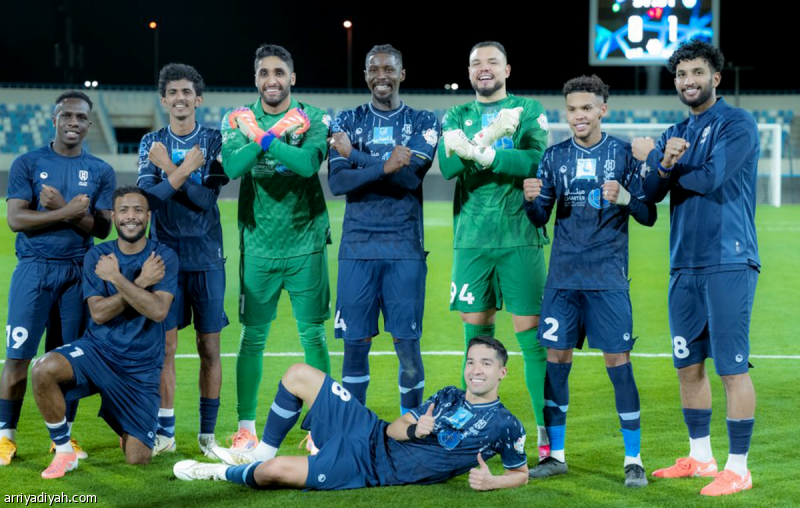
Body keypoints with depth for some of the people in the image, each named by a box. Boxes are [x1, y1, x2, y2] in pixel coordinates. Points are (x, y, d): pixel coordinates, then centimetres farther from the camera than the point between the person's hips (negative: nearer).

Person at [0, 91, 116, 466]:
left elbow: (102, 228, 0)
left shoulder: (101, 172, 9)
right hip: (34, 268, -2)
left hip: (78, 272, 2)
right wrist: (68, 213, -16)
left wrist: (62, 207, -15)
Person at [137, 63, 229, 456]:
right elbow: (147, 195, -8)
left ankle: (208, 432, 11)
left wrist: (170, 169, -13)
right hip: (165, 256, 1)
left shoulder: (214, 141, 3)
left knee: (209, 347, 2)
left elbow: (206, 198, -10)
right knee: (165, 345, 1)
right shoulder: (152, 143, 7)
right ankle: (165, 432, 9)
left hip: (206, 257, -1)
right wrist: (185, 169, -19)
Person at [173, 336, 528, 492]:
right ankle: (261, 454, 14)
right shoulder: (447, 397, 10)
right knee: (298, 375, 1)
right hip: (370, 432, 7)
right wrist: (411, 430, -17)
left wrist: (491, 482, -22)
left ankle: (222, 473, 12)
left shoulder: (505, 426, -7)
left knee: (274, 472, -21)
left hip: (369, 468, -7)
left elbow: (521, 473, 0)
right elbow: (394, 427, 8)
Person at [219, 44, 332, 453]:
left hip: (306, 245, 0)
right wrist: (277, 134, -22)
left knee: (313, 335, 4)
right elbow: (232, 166, -15)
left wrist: (262, 137, -19)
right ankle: (246, 426, 13)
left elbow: (309, 163, -19)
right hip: (258, 246, 1)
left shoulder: (313, 119, 0)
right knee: (252, 337, 3)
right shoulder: (239, 120, 3)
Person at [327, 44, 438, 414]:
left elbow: (410, 177, -12)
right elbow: (336, 182, -6)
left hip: (404, 248, -1)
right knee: (355, 344, 3)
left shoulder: (422, 122, 5)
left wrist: (355, 154, -9)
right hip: (357, 247, 1)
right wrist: (384, 166, -21)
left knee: (408, 343, -1)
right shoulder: (347, 121, 8)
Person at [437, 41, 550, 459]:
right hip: (471, 240, 3)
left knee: (531, 333, -5)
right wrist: (490, 135, -19)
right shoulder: (457, 117, 13)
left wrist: (482, 154, -16)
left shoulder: (529, 110, 5)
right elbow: (447, 164, -6)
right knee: (475, 333, 6)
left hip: (519, 238, -2)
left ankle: (548, 433, -1)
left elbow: (539, 160, -12)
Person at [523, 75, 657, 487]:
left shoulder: (623, 154, 1)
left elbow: (649, 216, 1)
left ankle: (633, 460, 5)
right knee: (556, 359, 3)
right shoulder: (555, 156, 8)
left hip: (608, 278, -3)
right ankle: (556, 455, 15)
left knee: (618, 361, -4)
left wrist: (624, 197, -19)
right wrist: (531, 199, -12)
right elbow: (540, 219, 10)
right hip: (563, 277, 3)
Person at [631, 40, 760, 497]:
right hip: (684, 265, 7)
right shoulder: (675, 134, 16)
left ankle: (738, 468, -1)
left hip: (728, 263, -7)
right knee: (689, 365, 12)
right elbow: (650, 194, 7)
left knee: (732, 366, -6)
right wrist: (664, 164, -16)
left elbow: (710, 178, -18)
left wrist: (651, 155, -3)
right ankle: (700, 456, 25)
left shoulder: (738, 124, -5)